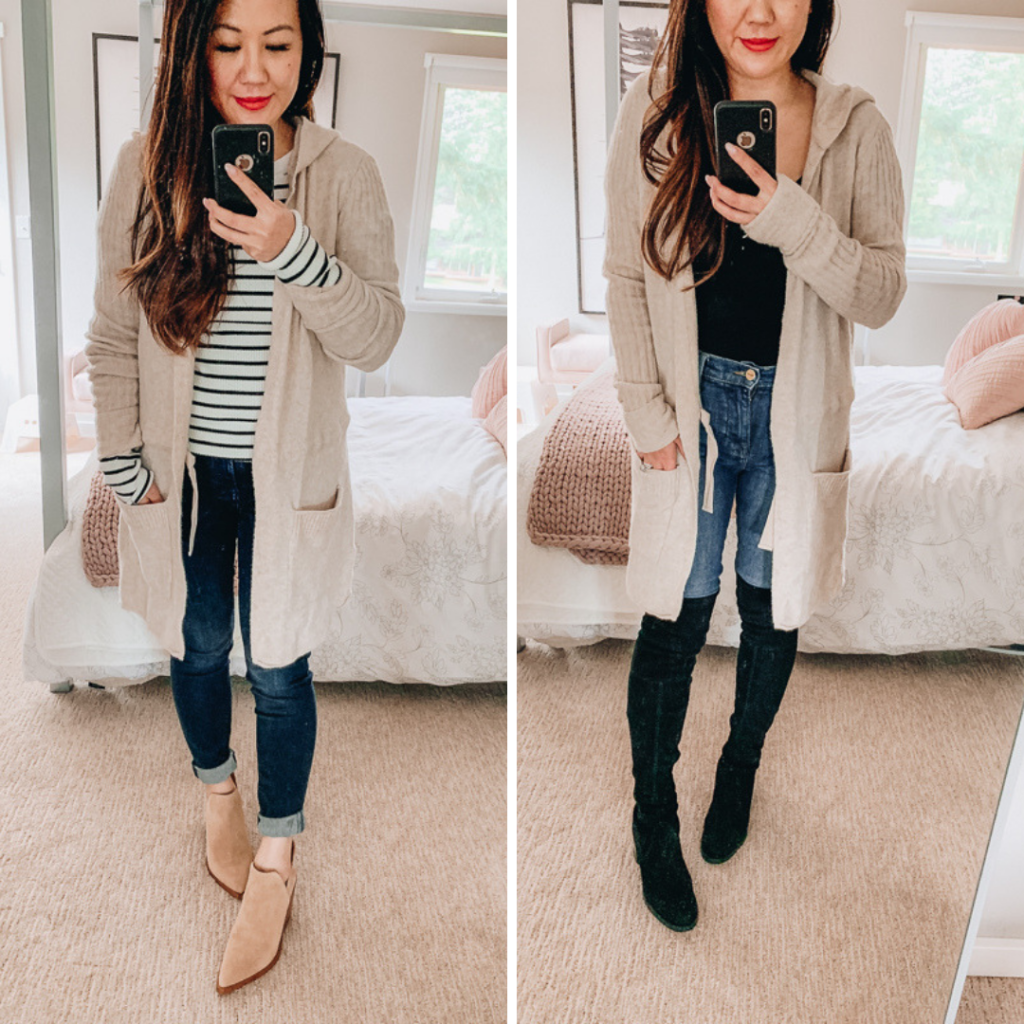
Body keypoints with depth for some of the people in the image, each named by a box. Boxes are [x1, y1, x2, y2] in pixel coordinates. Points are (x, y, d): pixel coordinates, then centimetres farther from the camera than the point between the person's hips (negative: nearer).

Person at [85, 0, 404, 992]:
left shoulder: (343, 174, -11)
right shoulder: (145, 166, -7)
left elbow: (378, 336, -15)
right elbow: (114, 335, -1)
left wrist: (294, 253, -31)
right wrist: (125, 464, -2)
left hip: (286, 474, -1)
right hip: (182, 472, 2)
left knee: (277, 667, 10)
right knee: (198, 647, 20)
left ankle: (277, 854, 31)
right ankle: (216, 785, 49)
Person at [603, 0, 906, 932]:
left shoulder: (855, 127, -8)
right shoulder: (655, 113, -8)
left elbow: (882, 296, -10)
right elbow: (626, 276, -3)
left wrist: (794, 222, -27)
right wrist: (648, 414, -6)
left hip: (796, 413, 1)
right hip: (692, 407, -1)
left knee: (773, 612, 16)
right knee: (676, 620, 6)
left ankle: (741, 766, 44)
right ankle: (653, 817, 28)